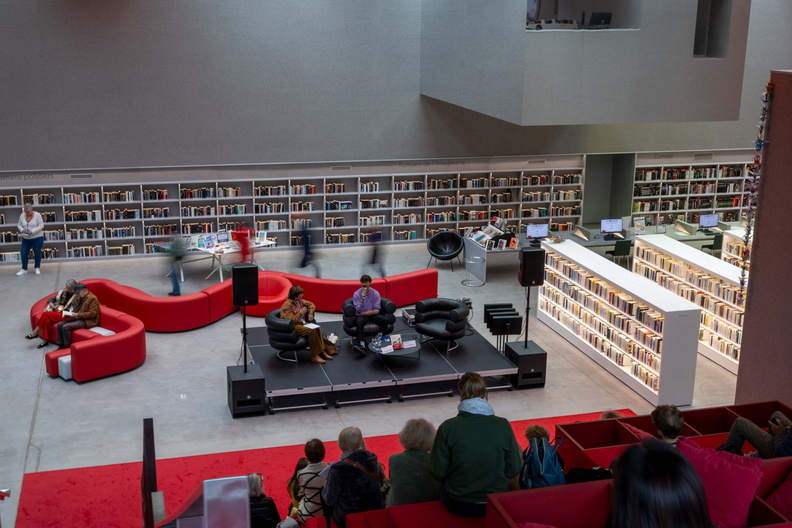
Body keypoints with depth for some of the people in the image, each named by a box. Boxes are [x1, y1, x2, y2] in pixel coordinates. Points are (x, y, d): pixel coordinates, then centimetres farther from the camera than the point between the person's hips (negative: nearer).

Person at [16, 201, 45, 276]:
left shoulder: (37, 215, -11)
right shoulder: (22, 215, 1)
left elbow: (41, 226, -12)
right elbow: (19, 225, 11)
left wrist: (32, 231, -23)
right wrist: (22, 229, -12)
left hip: (37, 238, -4)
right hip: (26, 239, 4)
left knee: (37, 253, 5)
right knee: (24, 254, 2)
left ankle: (37, 268, 22)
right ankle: (24, 269, 12)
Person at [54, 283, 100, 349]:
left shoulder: (92, 298, -12)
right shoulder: (82, 298, 17)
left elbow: (92, 313, -18)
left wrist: (79, 315, -21)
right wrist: (73, 315, 4)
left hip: (87, 321, -10)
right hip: (78, 318, 10)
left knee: (66, 327, -25)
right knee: (60, 324, -4)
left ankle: (68, 346, -14)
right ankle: (60, 345, -2)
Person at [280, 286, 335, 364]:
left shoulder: (300, 301, 7)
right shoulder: (287, 306, -17)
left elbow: (311, 304, 21)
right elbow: (291, 320, -24)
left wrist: (310, 313, 4)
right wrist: (300, 313, -23)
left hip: (302, 323, 8)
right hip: (293, 327, -8)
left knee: (317, 329, -17)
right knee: (312, 331, -29)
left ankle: (322, 351, -13)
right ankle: (314, 356, -22)